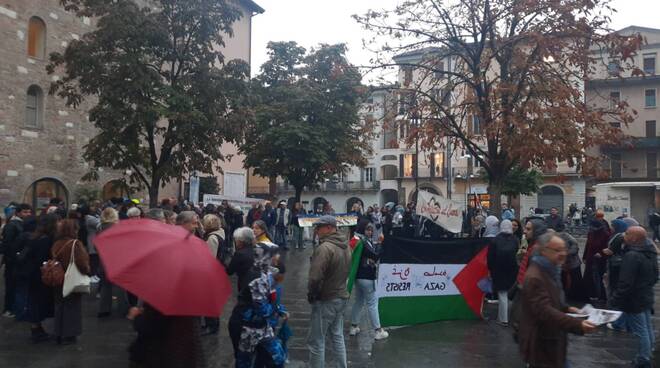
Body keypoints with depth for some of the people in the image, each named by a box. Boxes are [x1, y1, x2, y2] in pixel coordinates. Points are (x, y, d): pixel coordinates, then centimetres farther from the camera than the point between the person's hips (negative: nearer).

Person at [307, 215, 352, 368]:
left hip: (326, 300, -9)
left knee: (316, 341, 2)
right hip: (342, 297, 9)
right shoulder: (345, 246, 5)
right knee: (337, 337, 20)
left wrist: (311, 294, -11)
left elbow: (315, 277, -27)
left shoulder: (325, 247, -22)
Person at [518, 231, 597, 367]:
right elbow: (545, 312, -33)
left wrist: (566, 308, 7)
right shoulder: (534, 278, -25)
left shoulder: (550, 271, 10)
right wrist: (577, 324, -39)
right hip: (541, 344, -10)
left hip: (552, 341, 10)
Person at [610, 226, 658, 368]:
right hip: (646, 297, 10)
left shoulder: (632, 256, -26)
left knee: (640, 332, 0)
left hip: (634, 300, -10)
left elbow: (625, 283, -27)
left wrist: (615, 299, -19)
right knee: (647, 329, 19)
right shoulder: (650, 253, 5)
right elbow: (654, 277, 18)